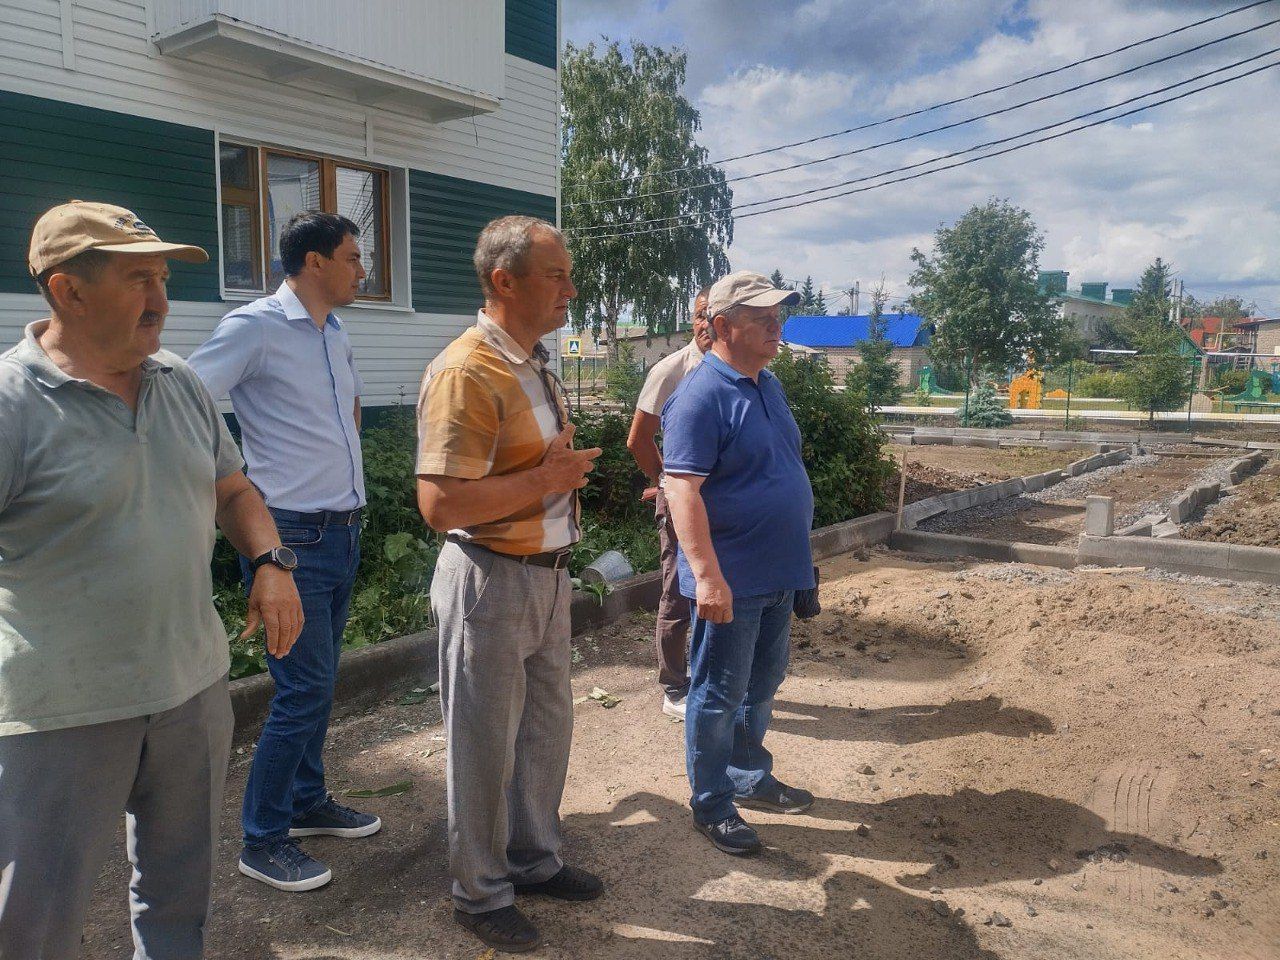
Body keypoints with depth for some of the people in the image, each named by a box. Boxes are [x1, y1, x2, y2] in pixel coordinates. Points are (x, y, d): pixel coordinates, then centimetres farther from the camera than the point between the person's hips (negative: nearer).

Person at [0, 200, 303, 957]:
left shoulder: (182, 384, 5)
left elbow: (232, 490, 15)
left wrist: (272, 562, -2)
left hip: (195, 687, 6)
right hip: (65, 714, -5)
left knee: (181, 894, 22)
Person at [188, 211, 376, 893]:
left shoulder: (335, 336, 13)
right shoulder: (254, 326, -12)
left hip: (343, 531, 8)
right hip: (292, 535, -8)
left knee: (319, 680, 17)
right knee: (305, 687, -5)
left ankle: (309, 802, 33)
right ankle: (263, 840, 12)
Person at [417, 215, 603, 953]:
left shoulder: (537, 364, 9)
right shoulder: (466, 372, -21)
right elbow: (441, 504, -28)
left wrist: (569, 470, 6)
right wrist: (545, 480, -22)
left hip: (548, 573, 9)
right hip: (491, 581, -9)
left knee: (548, 727, 22)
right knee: (486, 746, 9)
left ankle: (535, 858, 43)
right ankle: (481, 893, 30)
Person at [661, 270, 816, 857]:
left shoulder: (768, 385, 10)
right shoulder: (701, 397, -19)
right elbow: (682, 488, -25)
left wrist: (795, 556, 20)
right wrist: (708, 575, -30)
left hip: (778, 574, 9)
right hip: (731, 581, -9)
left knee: (762, 686, 21)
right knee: (719, 696, 6)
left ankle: (751, 777, 39)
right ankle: (712, 805, 21)